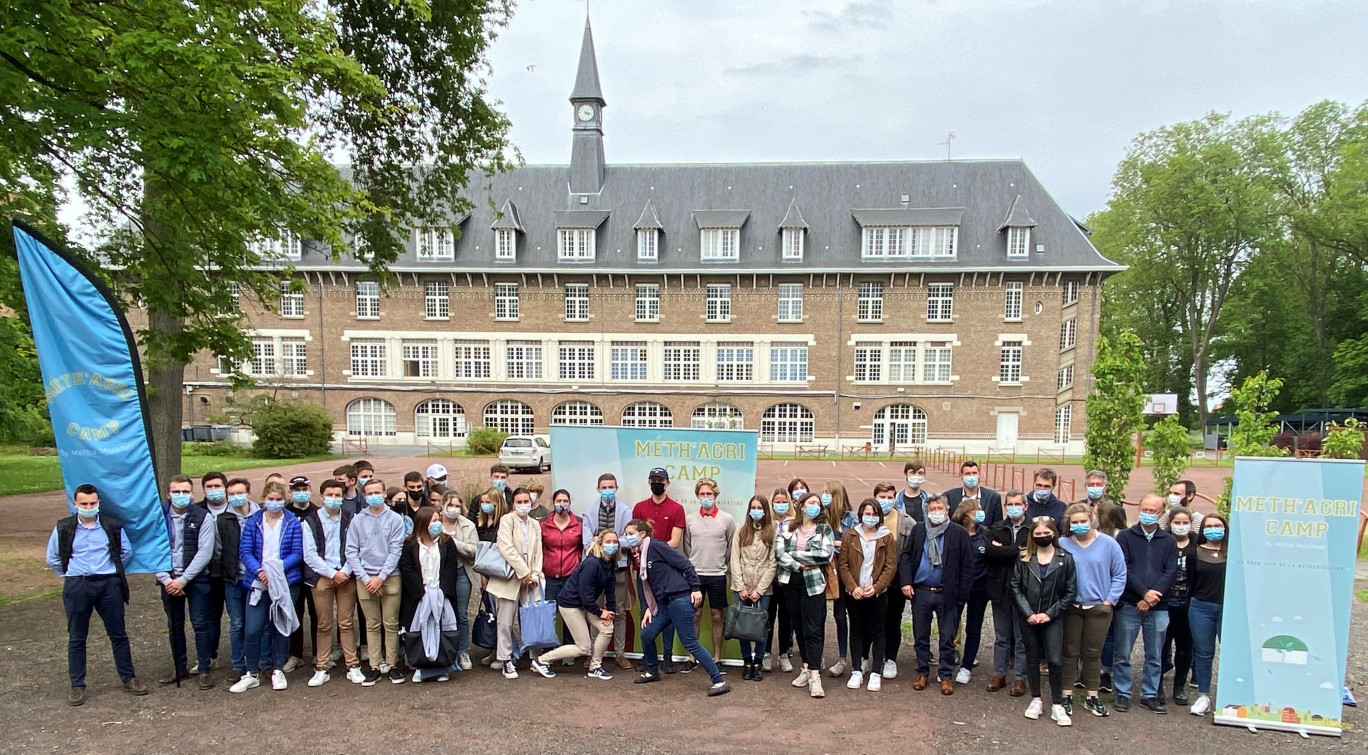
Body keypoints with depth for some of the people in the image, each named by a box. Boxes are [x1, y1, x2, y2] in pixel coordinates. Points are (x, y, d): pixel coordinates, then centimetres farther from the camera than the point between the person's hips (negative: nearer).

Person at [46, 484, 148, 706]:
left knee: (118, 634, 6)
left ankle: (129, 678, 16)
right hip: (76, 587, 0)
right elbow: (52, 558, 12)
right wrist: (69, 575, 9)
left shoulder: (113, 526, 1)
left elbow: (126, 552, 14)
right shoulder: (63, 528, 0)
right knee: (76, 638, 6)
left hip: (109, 585, 0)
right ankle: (77, 686, 16)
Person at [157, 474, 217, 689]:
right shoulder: (158, 516, -1)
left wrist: (183, 580, -15)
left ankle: (204, 670, 9)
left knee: (200, 624, 0)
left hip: (196, 578, -3)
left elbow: (204, 553, -11)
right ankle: (180, 668, 27)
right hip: (169, 579, 3)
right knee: (174, 625, 13)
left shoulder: (203, 517, -8)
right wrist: (166, 579, -11)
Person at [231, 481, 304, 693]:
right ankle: (252, 674, 15)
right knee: (253, 630, -2)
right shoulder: (253, 522, 2)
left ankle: (278, 671, 23)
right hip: (258, 582, 1)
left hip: (286, 582, -1)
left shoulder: (293, 522, -2)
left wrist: (279, 567, -19)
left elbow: (297, 553, -4)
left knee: (281, 627, 9)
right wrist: (259, 570, -17)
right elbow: (245, 551, -2)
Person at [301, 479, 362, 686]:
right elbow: (309, 555, -3)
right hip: (321, 577, 0)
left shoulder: (351, 517, 5)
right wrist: (332, 574, -9)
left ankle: (353, 667, 9)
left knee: (346, 623, 3)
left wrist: (346, 571, -11)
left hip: (346, 576, 0)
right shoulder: (311, 521, 3)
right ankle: (321, 669, 13)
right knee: (324, 625, 4)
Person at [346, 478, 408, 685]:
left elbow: (396, 550, -4)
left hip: (390, 577, -1)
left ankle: (392, 665, 12)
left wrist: (380, 577, -10)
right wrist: (366, 578, -7)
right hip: (365, 578, 1)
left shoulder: (395, 519, -1)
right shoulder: (357, 520, 4)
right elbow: (351, 551, 1)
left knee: (391, 624, 3)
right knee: (372, 625, 7)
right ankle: (375, 666, 13)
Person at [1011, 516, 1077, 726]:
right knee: (1032, 658, 11)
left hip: (1053, 617, -2)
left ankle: (1057, 705, 7)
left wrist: (1050, 613, -8)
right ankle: (1036, 700, 23)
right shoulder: (1024, 558, -1)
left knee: (1054, 661, -5)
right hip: (1028, 617, 2)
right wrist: (1028, 613, -10)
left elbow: (1070, 592, -2)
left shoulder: (1065, 558, -4)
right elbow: (1016, 587, -1)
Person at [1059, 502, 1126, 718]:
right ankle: (1066, 695, 18)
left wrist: (1110, 600, -3)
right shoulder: (1062, 544, -9)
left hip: (1099, 608, 1)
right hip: (1070, 607, 0)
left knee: (1093, 653, 11)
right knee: (1069, 652, 8)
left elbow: (1120, 575, 1)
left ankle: (1092, 698, 23)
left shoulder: (1108, 544, -6)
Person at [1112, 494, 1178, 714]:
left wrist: (1151, 598, -12)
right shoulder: (1125, 537, 3)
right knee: (1122, 654, 3)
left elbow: (1170, 573, 0)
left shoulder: (1168, 541, 9)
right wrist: (1144, 592, -15)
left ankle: (1149, 695, 23)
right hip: (1128, 605, -2)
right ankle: (1122, 694, 14)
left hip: (1158, 607, 2)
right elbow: (1123, 569, -6)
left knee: (1154, 656, 10)